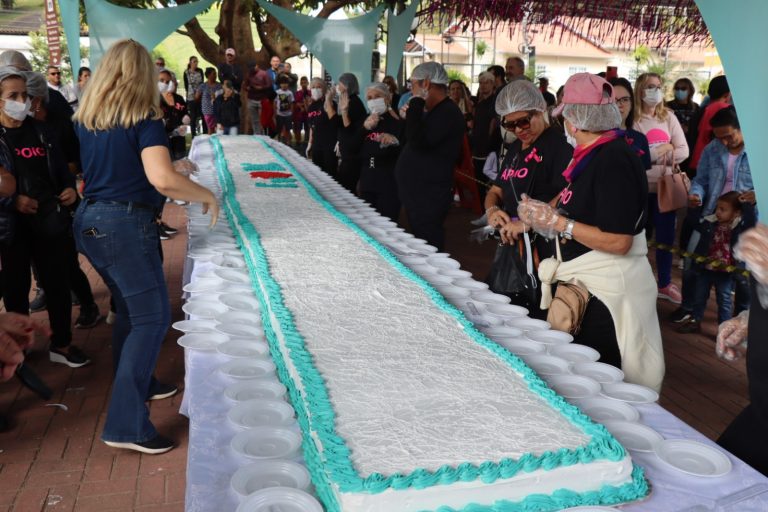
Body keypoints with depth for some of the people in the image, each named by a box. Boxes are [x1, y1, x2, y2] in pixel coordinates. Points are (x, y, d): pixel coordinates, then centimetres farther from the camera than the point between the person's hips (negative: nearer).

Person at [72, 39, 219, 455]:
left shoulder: (86, 118, 11)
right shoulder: (144, 118, -11)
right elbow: (162, 179, -25)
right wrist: (207, 195, -10)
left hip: (88, 221, 8)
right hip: (125, 224, -8)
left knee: (129, 307, 23)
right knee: (152, 317, -4)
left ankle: (138, 383, 38)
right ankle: (125, 424, -6)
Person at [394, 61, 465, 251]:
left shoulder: (448, 113, -16)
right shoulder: (434, 111, 16)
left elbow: (417, 141, -27)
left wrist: (417, 101, -21)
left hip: (430, 197, -10)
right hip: (418, 193, 10)